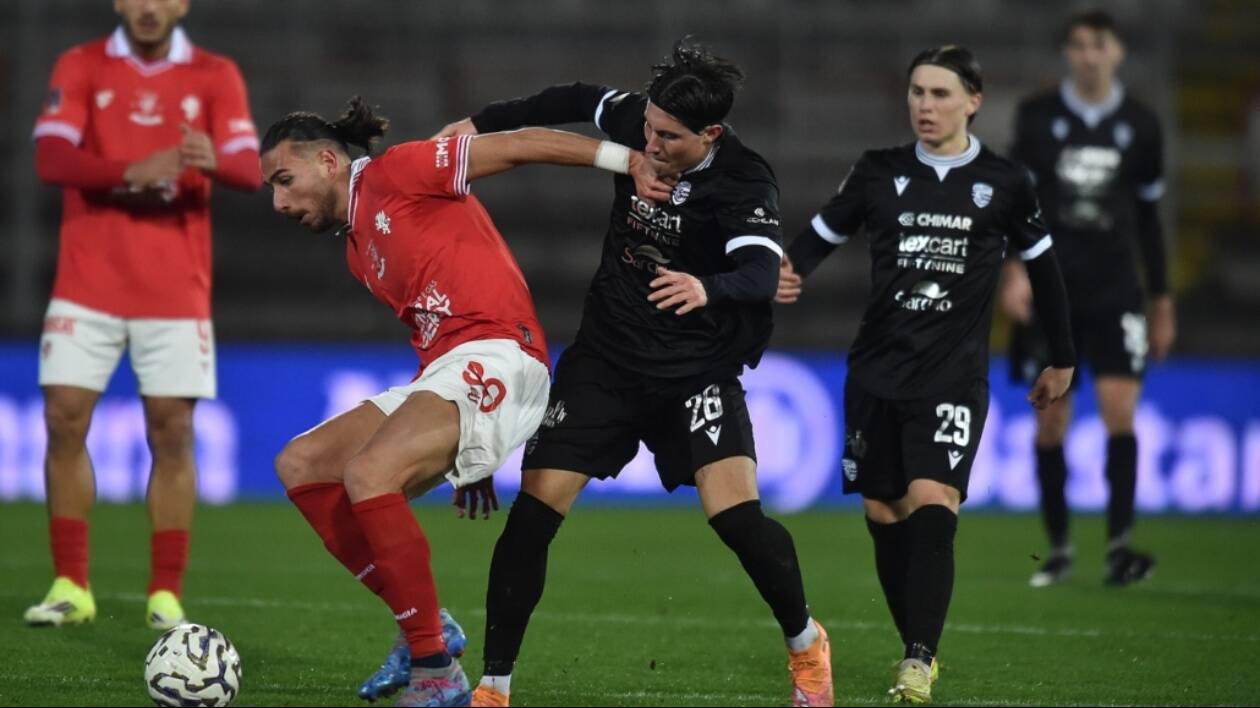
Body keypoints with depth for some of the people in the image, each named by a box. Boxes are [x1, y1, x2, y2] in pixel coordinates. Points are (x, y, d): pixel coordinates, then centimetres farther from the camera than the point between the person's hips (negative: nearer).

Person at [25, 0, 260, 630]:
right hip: (87, 285, 0)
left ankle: (167, 596, 3)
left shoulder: (215, 77, 3)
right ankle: (70, 587, 6)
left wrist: (214, 161, -32)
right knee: (65, 422, -4)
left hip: (175, 289, 0)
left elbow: (250, 171, -8)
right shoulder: (81, 68, 2)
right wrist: (133, 173, -28)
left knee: (172, 433, -3)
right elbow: (51, 159, -12)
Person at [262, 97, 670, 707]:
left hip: (494, 357, -10)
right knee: (300, 464, 4)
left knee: (367, 474, -28)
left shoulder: (393, 174, 0)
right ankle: (421, 626, 0)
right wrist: (471, 452, 20)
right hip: (440, 377, 10)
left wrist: (628, 160, -14)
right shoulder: (357, 250, 26)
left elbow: (521, 146, -6)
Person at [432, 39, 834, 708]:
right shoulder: (634, 120, -9)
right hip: (605, 355, 4)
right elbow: (578, 101, 13)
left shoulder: (744, 184, -22)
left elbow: (760, 272, -38)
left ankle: (805, 643, 11)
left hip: (697, 369, -4)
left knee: (736, 514, -18)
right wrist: (485, 122, 10)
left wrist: (709, 289, -59)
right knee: (534, 512, -7)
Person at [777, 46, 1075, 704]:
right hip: (877, 371, 3)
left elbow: (1042, 267, 11)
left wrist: (1062, 360, 18)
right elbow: (822, 232, 6)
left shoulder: (1003, 183, 1)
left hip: (953, 377, -3)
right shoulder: (879, 172, 4)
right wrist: (788, 271, -17)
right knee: (883, 513, 6)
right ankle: (916, 646, 21)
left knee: (932, 506, -18)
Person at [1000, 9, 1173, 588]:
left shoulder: (1139, 126, 6)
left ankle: (1119, 545, -12)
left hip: (1115, 292, 0)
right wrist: (1015, 269, -14)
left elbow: (1149, 218, 13)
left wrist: (1162, 301, 15)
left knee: (1119, 409, -14)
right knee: (1050, 420, 2)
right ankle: (1057, 549, 13)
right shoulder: (1037, 116, 2)